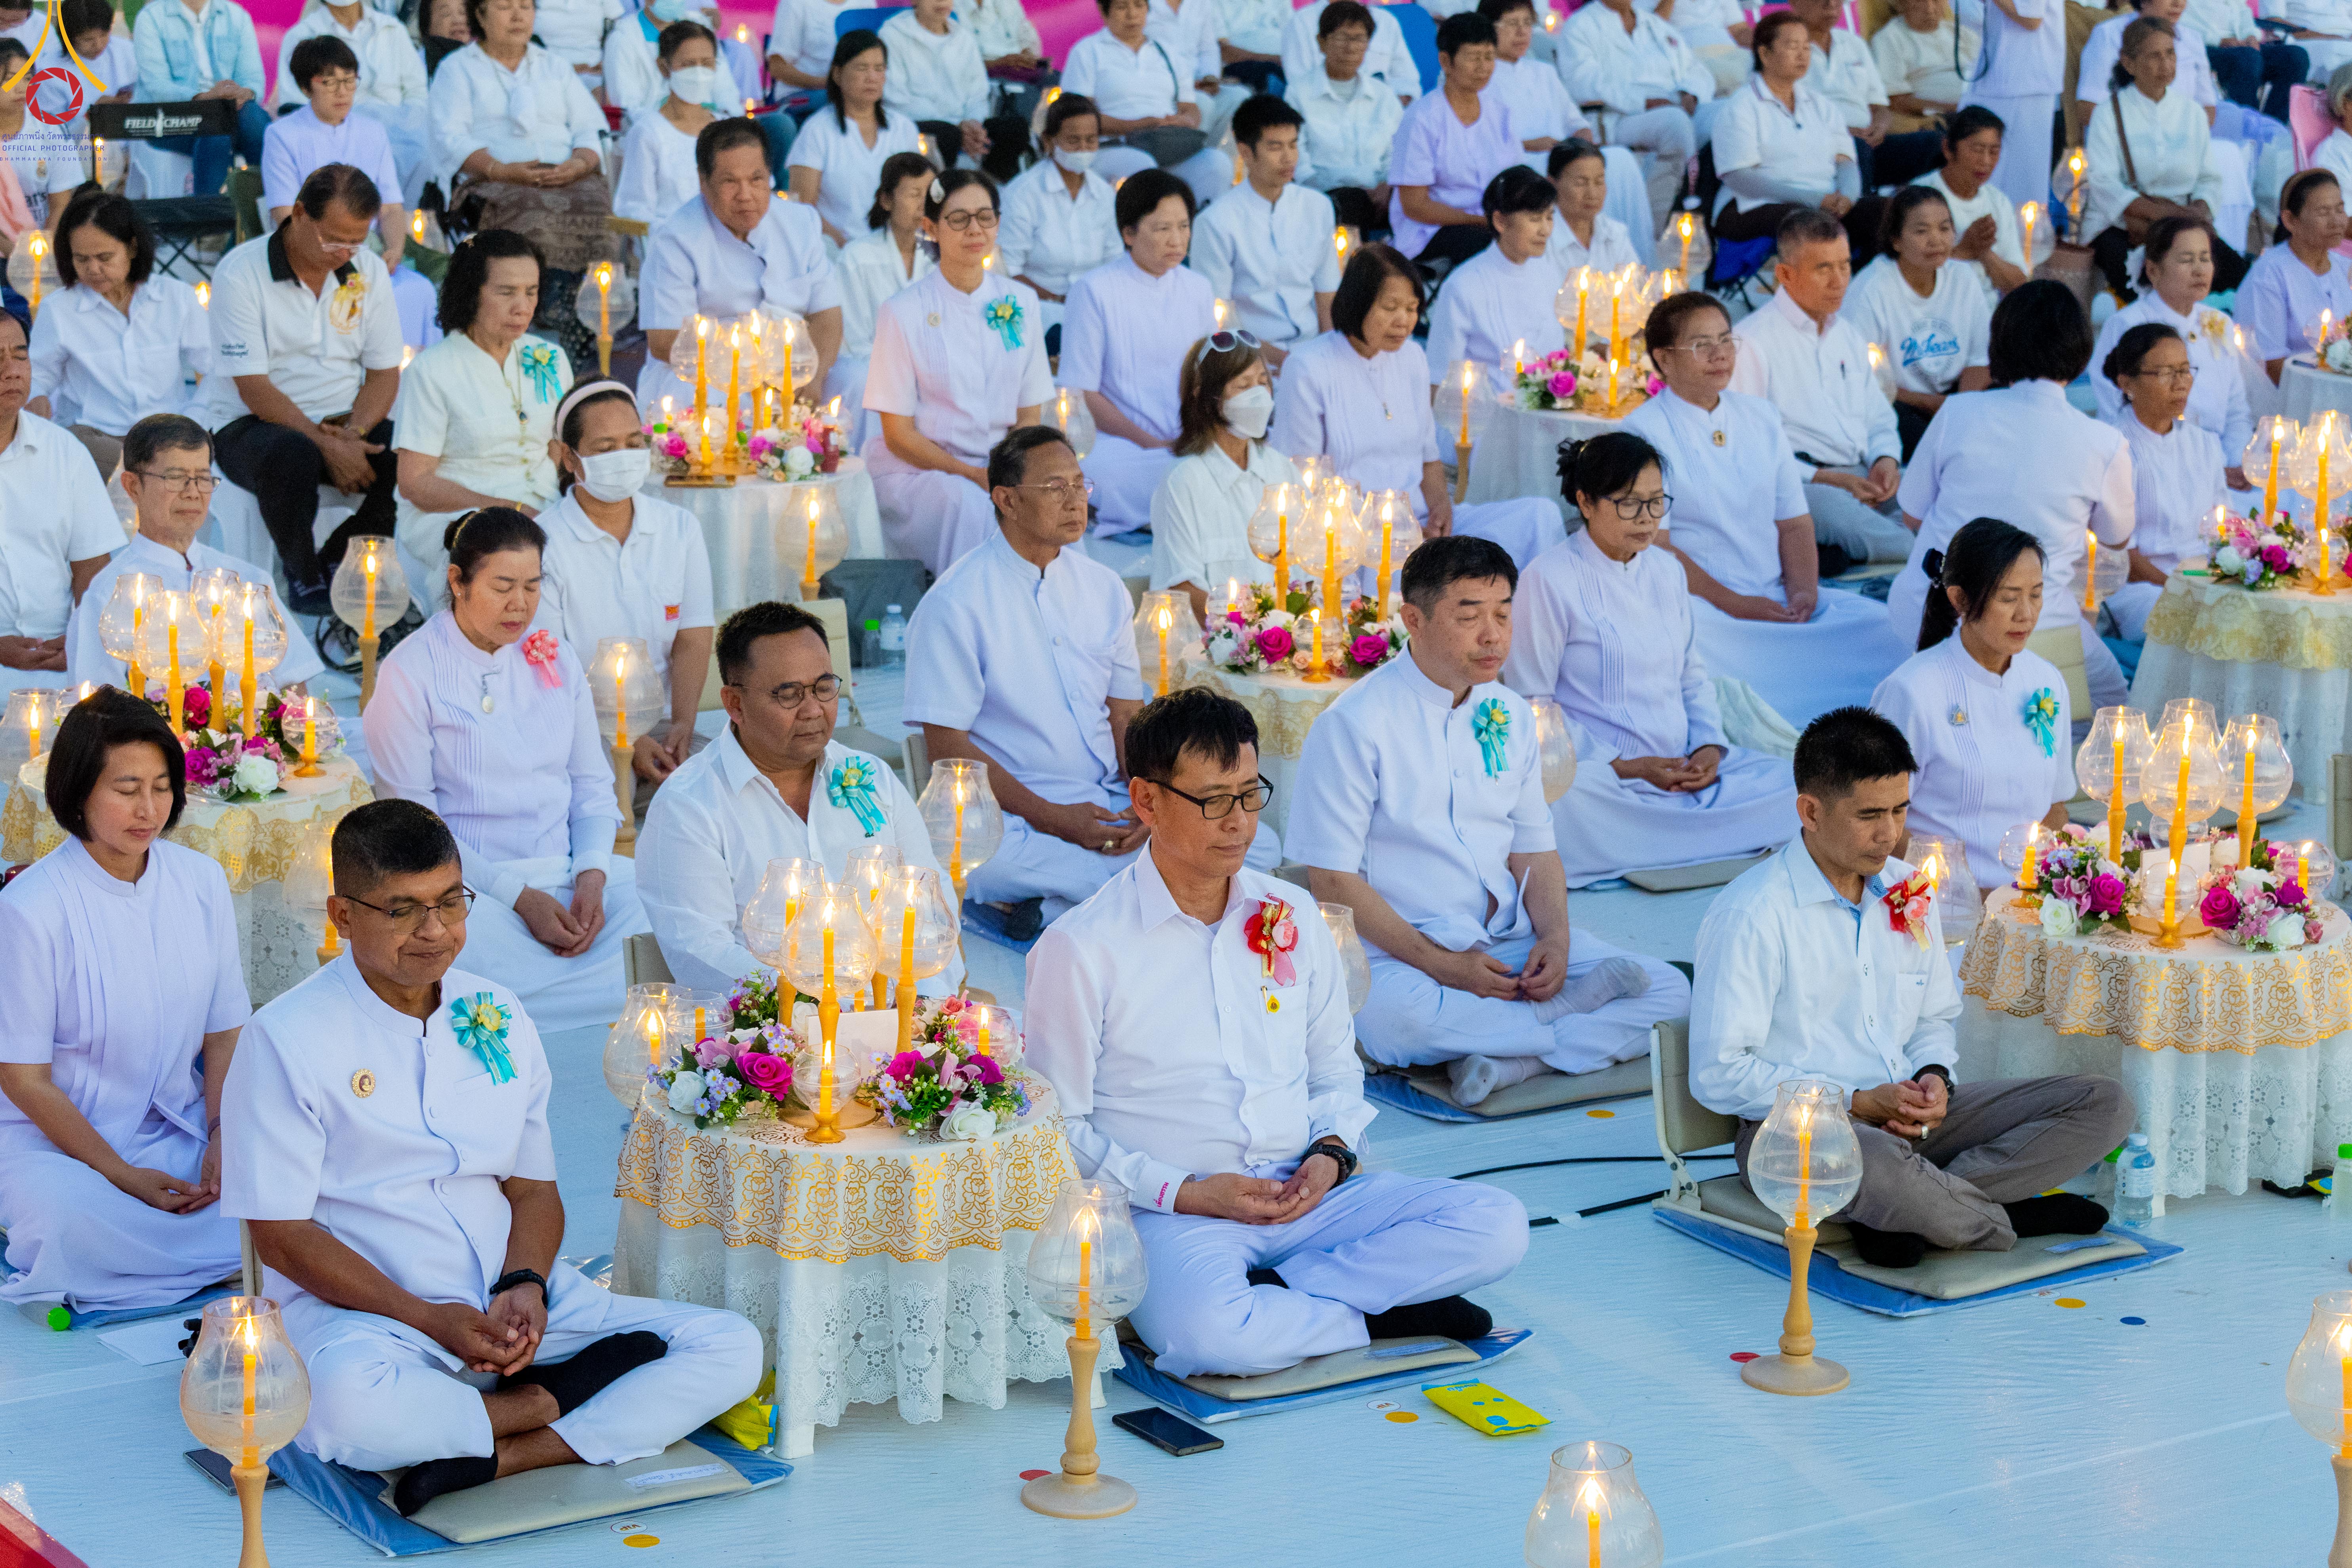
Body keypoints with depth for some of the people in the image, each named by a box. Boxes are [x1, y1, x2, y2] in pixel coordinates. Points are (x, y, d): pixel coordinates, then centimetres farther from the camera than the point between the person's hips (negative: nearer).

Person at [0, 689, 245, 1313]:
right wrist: (122, 1176, -17)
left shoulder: (202, 881, 2)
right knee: (68, 1215, -39)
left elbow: (225, 1030, 6)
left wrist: (223, 1139, -11)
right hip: (56, 1138, -5)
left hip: (182, 1128, 5)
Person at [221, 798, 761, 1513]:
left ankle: (499, 1458, -24)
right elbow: (283, 1234, -9)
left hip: (511, 1300, 6)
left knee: (733, 1347, -11)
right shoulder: (286, 1038, -6)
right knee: (346, 1405, -42)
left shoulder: (498, 1016, 11)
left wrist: (524, 1287, -9)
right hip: (361, 1309, -5)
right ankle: (542, 1404, -15)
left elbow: (534, 1186, 14)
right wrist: (430, 1320, -18)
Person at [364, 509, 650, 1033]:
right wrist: (520, 897, -14)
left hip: (571, 873, 6)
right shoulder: (409, 673, -3)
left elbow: (592, 782, 16)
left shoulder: (557, 659, 14)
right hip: (470, 885, -6)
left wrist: (592, 875, -4)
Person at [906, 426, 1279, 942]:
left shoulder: (1104, 588, 13)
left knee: (1259, 846, -14)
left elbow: (1127, 715, 14)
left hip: (1114, 802, 7)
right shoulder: (955, 604, -5)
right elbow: (949, 746, -9)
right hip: (1016, 816, -6)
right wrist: (1052, 819, -17)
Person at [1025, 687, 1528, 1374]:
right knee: (1204, 1331, -39)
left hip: (1305, 1192, 5)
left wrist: (1331, 1152, -1)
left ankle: (1278, 1293, -17)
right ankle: (1381, 1311, -14)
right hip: (1172, 1211, -5)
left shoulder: (1291, 918, 11)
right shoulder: (1080, 951, -5)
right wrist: (1182, 1191, -14)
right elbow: (1057, 1129, -4)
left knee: (1495, 1225, -15)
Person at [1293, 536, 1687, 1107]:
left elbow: (1536, 850, 15)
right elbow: (1333, 880, -12)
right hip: (1401, 949, -6)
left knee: (1670, 991, -11)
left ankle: (1507, 1062, -25)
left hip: (1514, 939, 6)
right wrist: (1443, 966, -18)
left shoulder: (1510, 715, 11)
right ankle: (1576, 1006, -20)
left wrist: (1555, 937, -7)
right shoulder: (1355, 723, -9)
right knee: (1390, 1017, -40)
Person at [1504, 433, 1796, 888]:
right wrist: (1625, 766, -13)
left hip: (1682, 767, 6)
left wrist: (1710, 746, 2)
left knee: (1791, 787, -18)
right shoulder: (1548, 579, -4)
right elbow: (1530, 704, -6)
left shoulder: (1667, 572, 18)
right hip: (1596, 778, -6)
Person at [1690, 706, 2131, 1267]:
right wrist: (1858, 1102, -18)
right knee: (1872, 1162, -44)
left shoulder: (1908, 891, 11)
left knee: (2105, 1105, -6)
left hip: (1907, 1115, 8)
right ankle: (2000, 1218, -10)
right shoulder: (1750, 915, -12)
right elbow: (1719, 1076, -14)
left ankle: (1904, 1211, -19)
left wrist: (1933, 1079, -2)